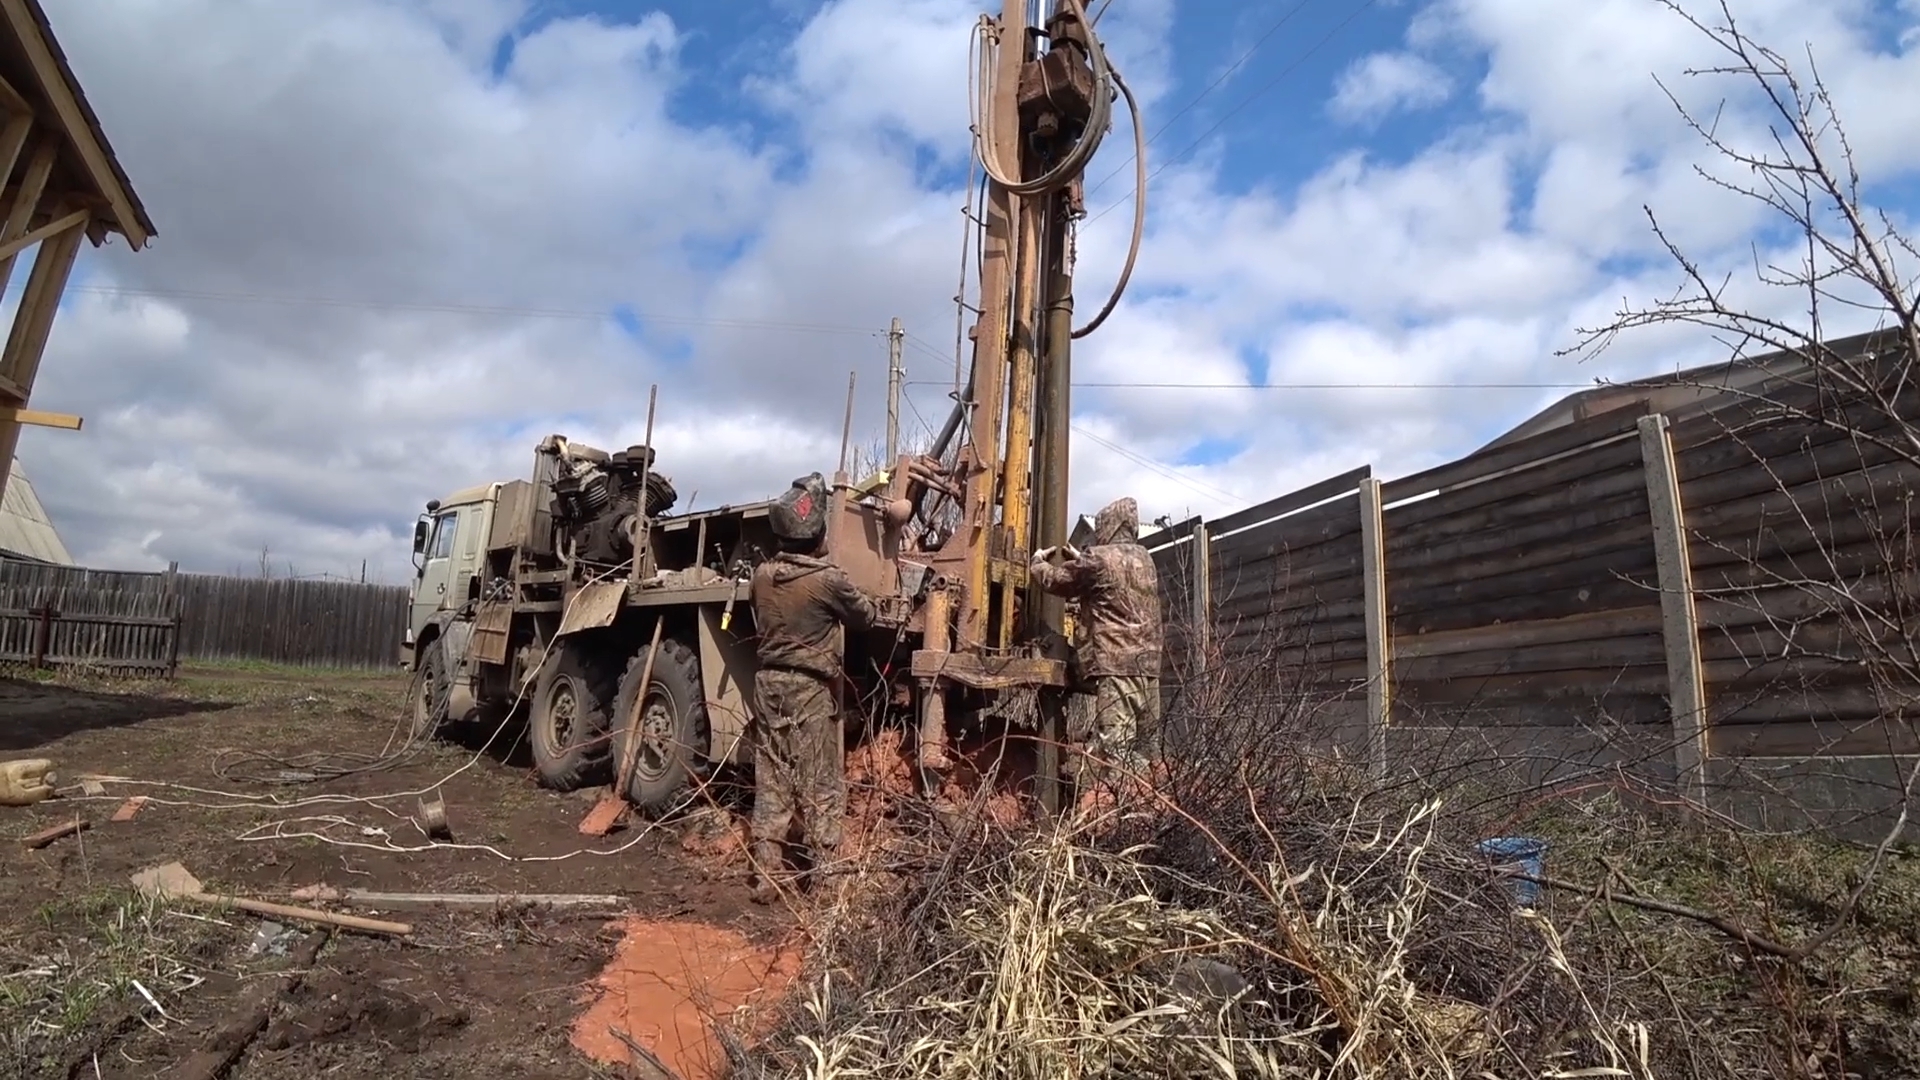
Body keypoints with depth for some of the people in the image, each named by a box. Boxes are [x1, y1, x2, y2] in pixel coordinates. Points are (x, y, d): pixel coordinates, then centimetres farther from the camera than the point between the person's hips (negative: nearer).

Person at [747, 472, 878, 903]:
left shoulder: (762, 575, 1)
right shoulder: (828, 579, -15)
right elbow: (865, 616, 0)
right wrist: (860, 601, 21)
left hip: (769, 682, 5)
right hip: (811, 687, -5)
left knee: (770, 780, 10)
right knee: (820, 785, 3)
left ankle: (766, 876, 14)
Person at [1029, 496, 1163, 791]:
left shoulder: (1098, 558, -5)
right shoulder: (1143, 558, 18)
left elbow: (1055, 580, 6)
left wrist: (1038, 562, 26)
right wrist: (1080, 559, 35)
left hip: (1117, 664, -8)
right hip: (1148, 663, 8)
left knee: (1111, 745, -13)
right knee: (1145, 747, 8)